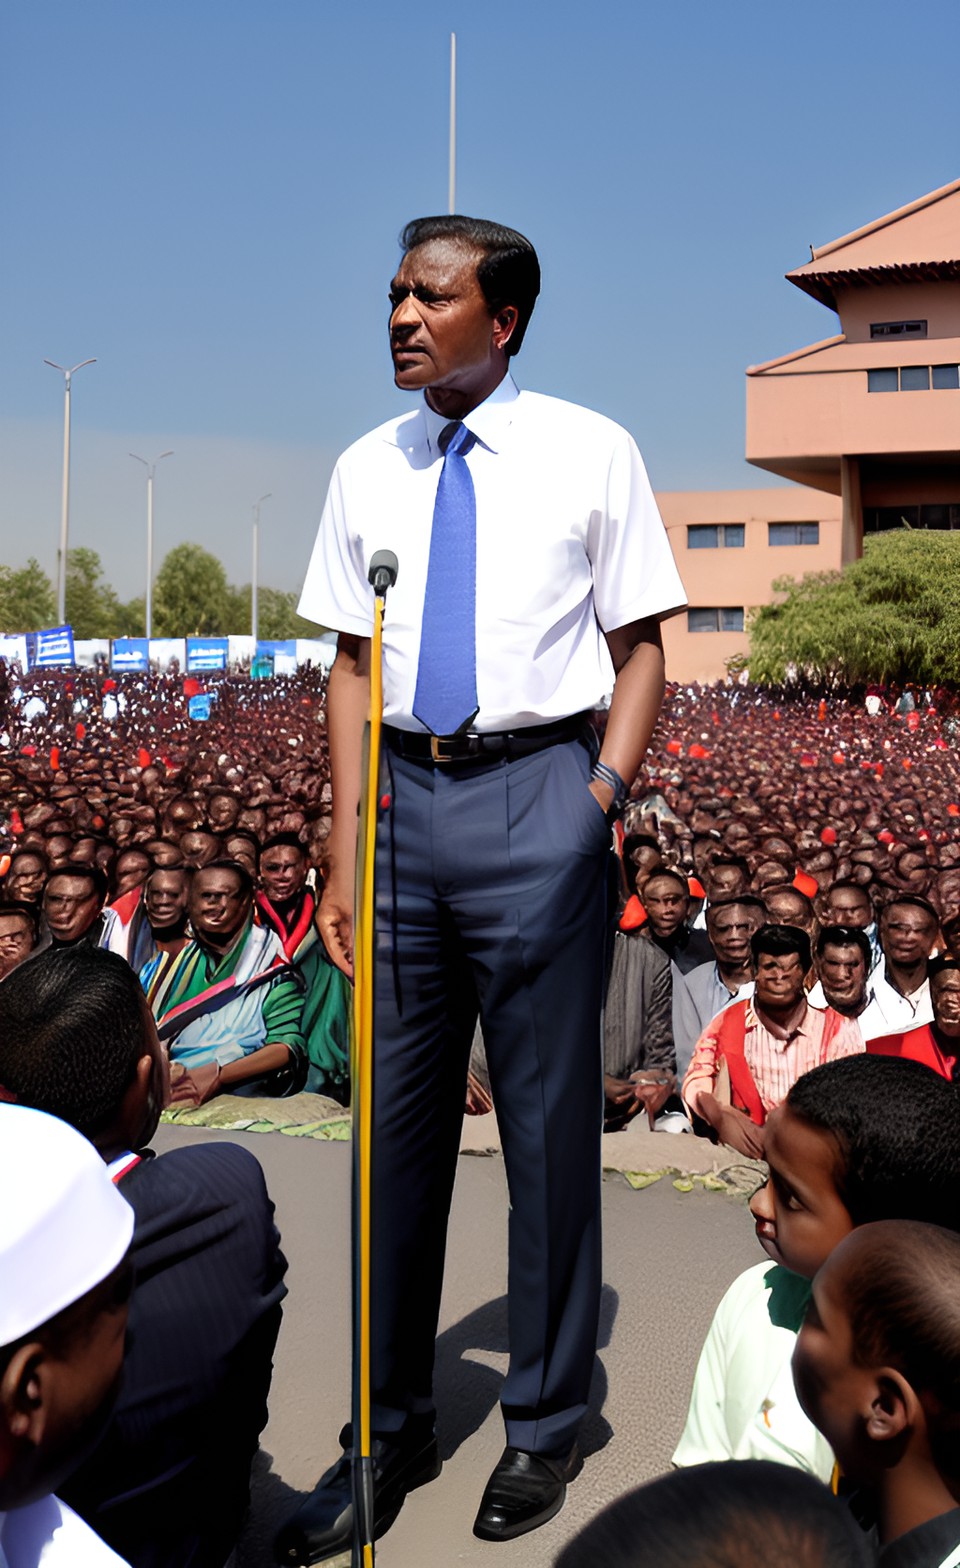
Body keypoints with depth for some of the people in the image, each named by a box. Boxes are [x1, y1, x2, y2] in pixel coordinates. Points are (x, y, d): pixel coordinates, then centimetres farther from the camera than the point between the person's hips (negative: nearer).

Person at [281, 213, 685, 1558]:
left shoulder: (590, 453, 1)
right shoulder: (367, 471, 10)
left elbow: (642, 650, 1)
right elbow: (352, 667, 10)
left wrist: (600, 805, -11)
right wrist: (347, 849, 4)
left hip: (539, 793, -3)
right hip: (406, 793, 4)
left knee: (549, 1120, 5)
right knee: (398, 1118, 9)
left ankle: (545, 1429, 24)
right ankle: (392, 1430, 25)